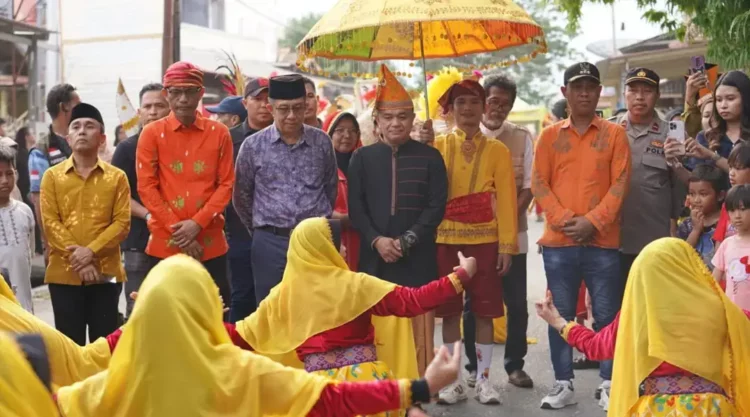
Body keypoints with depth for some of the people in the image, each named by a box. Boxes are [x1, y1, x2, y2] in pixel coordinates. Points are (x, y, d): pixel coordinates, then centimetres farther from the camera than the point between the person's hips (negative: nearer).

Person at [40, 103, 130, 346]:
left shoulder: (116, 177, 5)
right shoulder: (52, 176, 6)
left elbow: (122, 222, -3)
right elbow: (50, 222, -2)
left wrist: (91, 251, -16)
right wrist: (76, 257, -13)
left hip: (105, 273, 0)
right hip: (64, 274, 0)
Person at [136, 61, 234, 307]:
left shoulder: (219, 133, 5)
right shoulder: (152, 133, 1)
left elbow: (226, 184, 2)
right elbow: (146, 187, -3)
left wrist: (197, 223, -11)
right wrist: (178, 230, -10)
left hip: (210, 242, 1)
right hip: (165, 242, -1)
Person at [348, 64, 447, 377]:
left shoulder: (429, 157, 5)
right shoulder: (362, 158, 10)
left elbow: (437, 206, -1)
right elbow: (356, 208, 5)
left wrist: (406, 241, -11)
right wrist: (377, 240, -10)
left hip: (417, 259, -1)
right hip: (375, 258, 1)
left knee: (418, 330, 0)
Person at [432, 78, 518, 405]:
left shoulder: (498, 150, 3)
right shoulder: (437, 146, 4)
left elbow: (506, 200, 0)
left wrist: (507, 245, -4)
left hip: (485, 240, 0)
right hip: (445, 240, 1)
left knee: (484, 311, 4)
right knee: (449, 311, 5)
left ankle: (483, 379, 16)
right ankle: (455, 380, 16)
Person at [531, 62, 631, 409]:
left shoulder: (614, 134, 5)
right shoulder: (550, 135, 8)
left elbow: (619, 184, -2)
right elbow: (539, 183, 2)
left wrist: (593, 222, -12)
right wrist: (564, 219, -11)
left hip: (602, 241, -1)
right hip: (558, 241, 1)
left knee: (607, 314, 2)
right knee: (560, 315, 5)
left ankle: (609, 383, 13)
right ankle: (563, 384, 14)